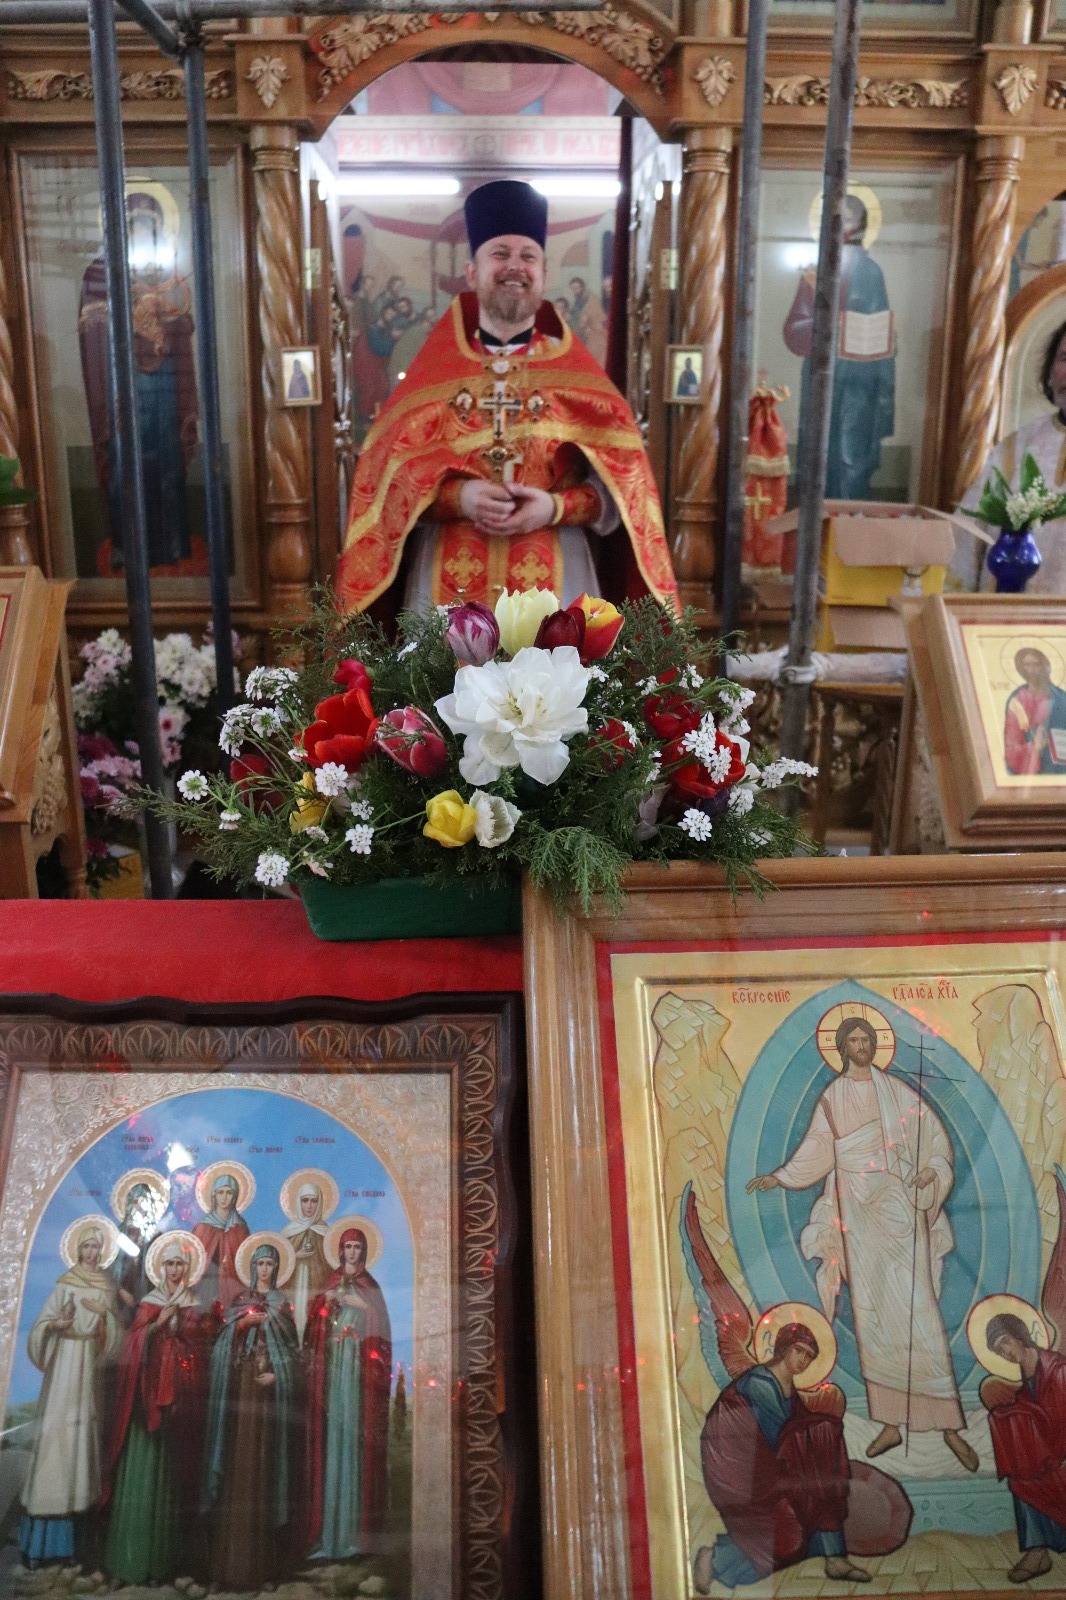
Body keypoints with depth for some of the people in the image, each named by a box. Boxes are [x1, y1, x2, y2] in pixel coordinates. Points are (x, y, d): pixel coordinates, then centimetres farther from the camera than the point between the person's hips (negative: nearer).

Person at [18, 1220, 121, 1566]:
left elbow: (113, 1333, 9)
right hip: (65, 1360, -4)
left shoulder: (106, 1285, 8)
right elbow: (41, 1325, -5)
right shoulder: (65, 1284, -3)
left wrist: (104, 1313, -10)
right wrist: (56, 1323, -26)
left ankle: (76, 1496, 14)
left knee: (83, 1426, 5)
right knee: (57, 1427, -7)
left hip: (90, 1361, 4)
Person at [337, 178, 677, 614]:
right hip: (448, 586, 0)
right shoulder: (432, 372, 8)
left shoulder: (577, 374, 7)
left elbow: (620, 486, 3)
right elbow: (389, 473, 3)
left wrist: (556, 507, -15)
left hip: (555, 587, 0)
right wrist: (456, 496, -14)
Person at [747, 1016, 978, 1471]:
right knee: (871, 1316, 1)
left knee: (917, 1310, -8)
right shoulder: (831, 1097, 8)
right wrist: (779, 1178, 5)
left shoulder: (896, 1090, 5)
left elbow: (933, 1131, 6)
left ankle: (950, 1424, -2)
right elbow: (816, 1151, 10)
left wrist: (932, 1169, -10)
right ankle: (890, 1424, 9)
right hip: (856, 1211, 2)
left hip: (897, 1207, -1)